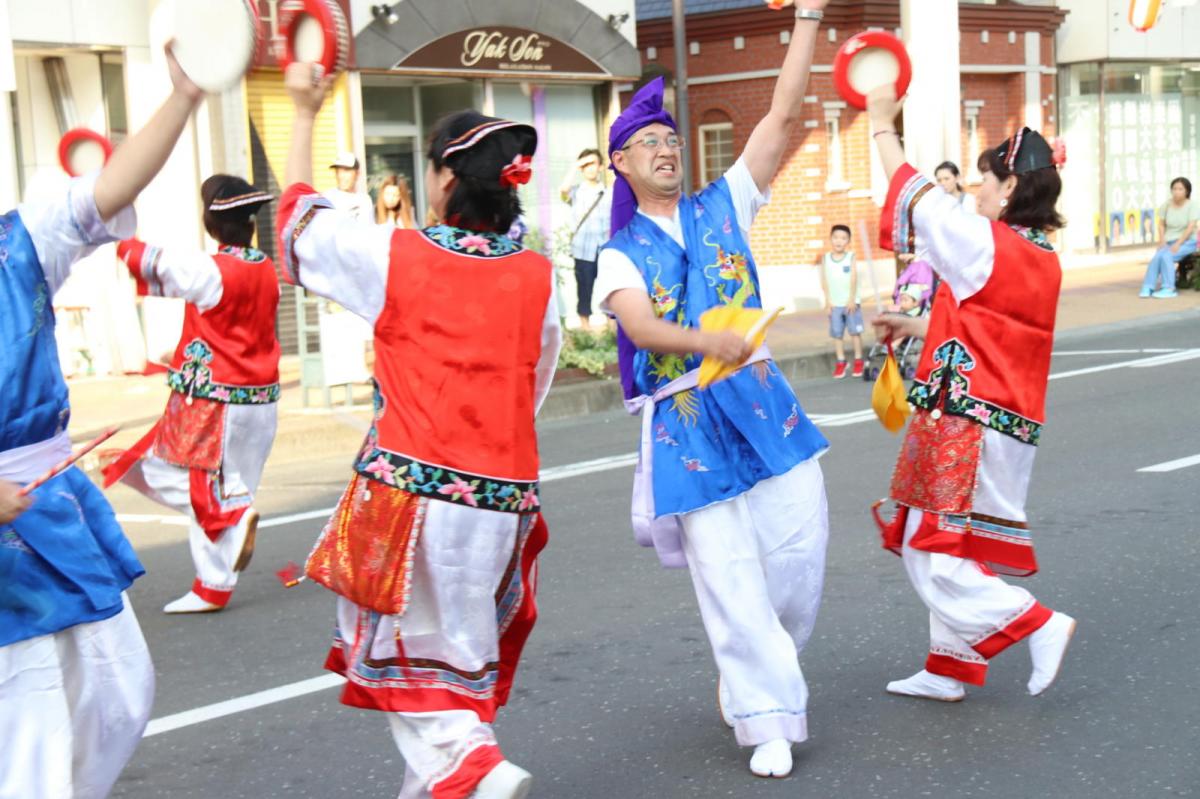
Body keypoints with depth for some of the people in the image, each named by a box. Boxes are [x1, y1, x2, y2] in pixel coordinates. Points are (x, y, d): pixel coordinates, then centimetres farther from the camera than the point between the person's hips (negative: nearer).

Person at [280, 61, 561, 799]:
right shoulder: (538, 275, 2)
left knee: (409, 644, 7)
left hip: (412, 488, -3)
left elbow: (301, 220, 11)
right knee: (468, 649, 19)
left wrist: (305, 115, 22)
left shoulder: (396, 255, -6)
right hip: (504, 497, 4)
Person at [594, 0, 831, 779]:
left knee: (801, 551, -1)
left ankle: (757, 670, 27)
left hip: (761, 402, 2)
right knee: (729, 577, -3)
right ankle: (769, 721, 9)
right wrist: (707, 341, -36)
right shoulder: (620, 255, 5)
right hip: (686, 423, -2)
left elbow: (784, 116, 2)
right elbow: (640, 327, -16)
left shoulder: (723, 207, 11)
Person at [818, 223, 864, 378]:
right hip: (834, 303, 2)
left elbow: (854, 278, -7)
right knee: (837, 333, 3)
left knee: (855, 331, 3)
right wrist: (828, 300, -5)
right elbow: (824, 280, 0)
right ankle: (840, 362, 10)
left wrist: (852, 298, -12)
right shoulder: (826, 258, 1)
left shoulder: (851, 256, -3)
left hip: (850, 302, -2)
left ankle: (858, 361, 11)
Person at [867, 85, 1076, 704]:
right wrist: (913, 326, 28)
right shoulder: (1044, 260, 10)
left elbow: (913, 195, -6)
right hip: (1011, 425, 9)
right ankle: (949, 669, 23)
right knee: (952, 549, 16)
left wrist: (882, 124, 6)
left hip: (967, 422, -9)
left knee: (935, 553, -4)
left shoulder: (984, 242, -15)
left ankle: (1039, 625, -6)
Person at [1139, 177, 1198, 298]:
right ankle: (1147, 288, -31)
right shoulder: (1166, 205, 0)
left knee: (1166, 256, -32)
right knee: (1157, 257, -28)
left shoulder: (1193, 206, -10)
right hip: (1169, 243, 3)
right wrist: (1162, 242, -10)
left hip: (1186, 242, -3)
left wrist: (1178, 244, -25)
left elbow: (1191, 227, -16)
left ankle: (1168, 289, -29)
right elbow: (1161, 225, 6)